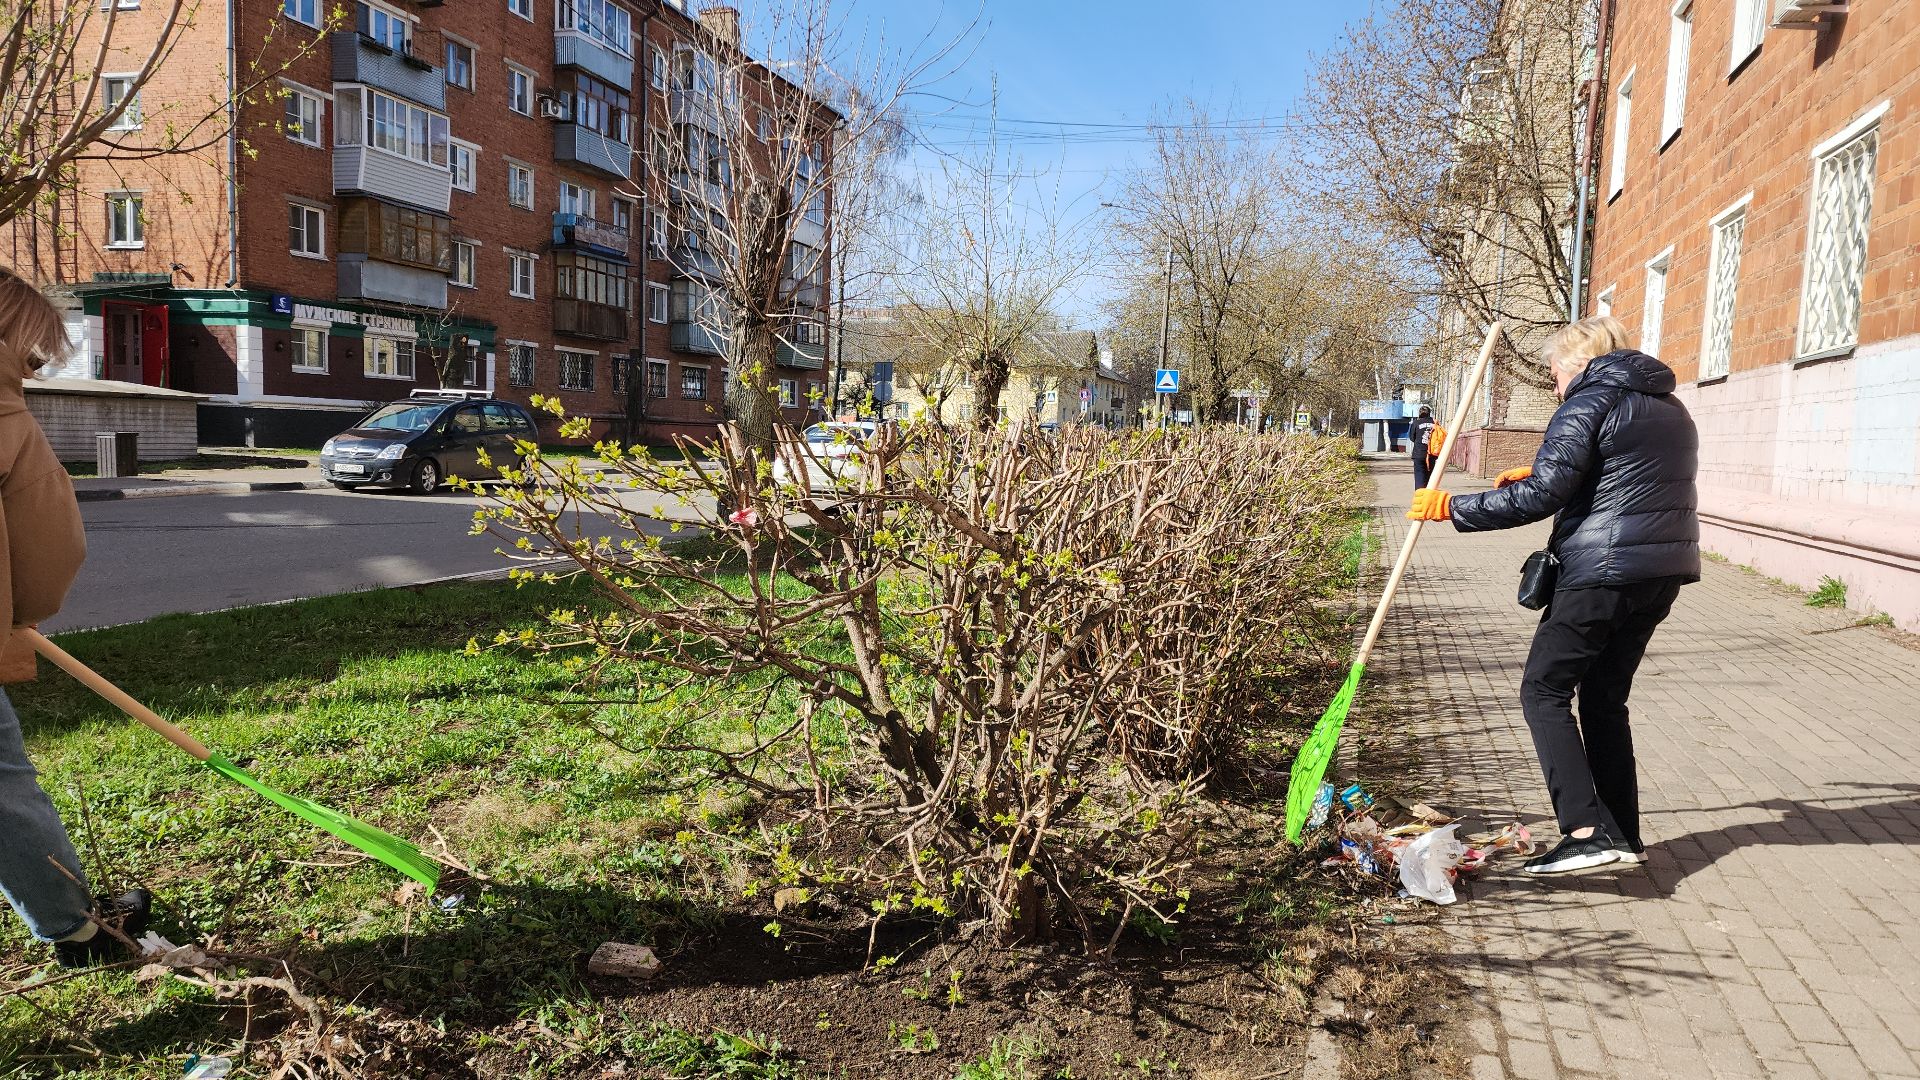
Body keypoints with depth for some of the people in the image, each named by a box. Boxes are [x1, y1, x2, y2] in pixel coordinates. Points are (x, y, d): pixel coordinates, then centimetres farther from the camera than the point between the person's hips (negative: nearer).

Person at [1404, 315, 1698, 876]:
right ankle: (1624, 836, 19)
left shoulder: (1588, 403, -8)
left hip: (1604, 572, -9)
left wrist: (1451, 507, -10)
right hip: (1663, 571, 9)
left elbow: (1539, 497, -15)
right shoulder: (1669, 407, 20)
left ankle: (1588, 830, -11)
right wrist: (1544, 472, 22)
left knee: (1545, 691, -2)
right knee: (1605, 697, 16)